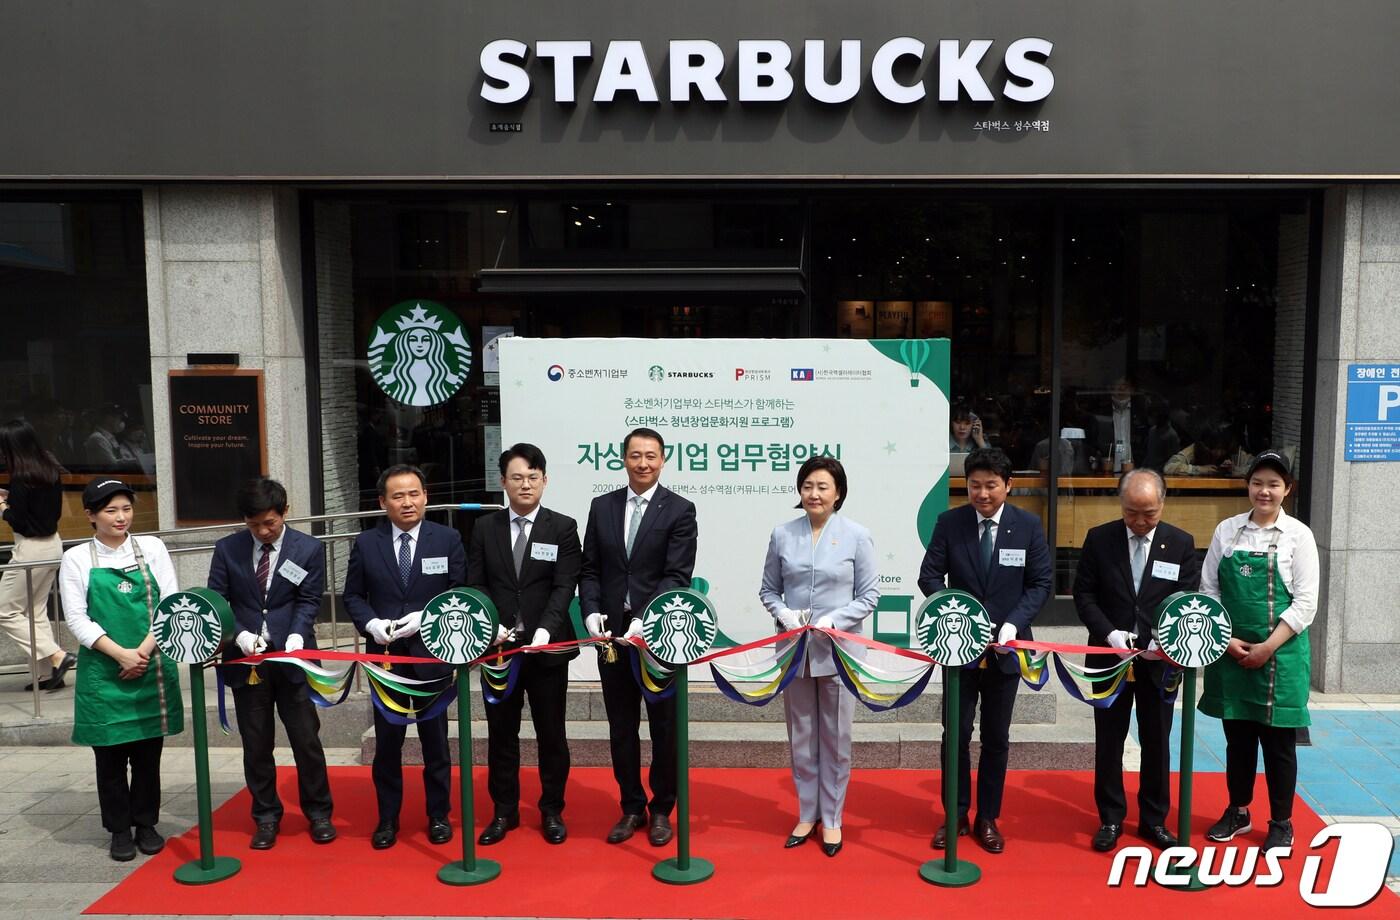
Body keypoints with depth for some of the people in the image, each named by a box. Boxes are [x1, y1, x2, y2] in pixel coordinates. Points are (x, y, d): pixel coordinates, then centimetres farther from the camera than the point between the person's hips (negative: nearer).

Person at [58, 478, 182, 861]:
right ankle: (120, 830, 23)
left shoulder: (152, 548, 3)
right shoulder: (76, 558, 1)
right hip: (103, 671, -1)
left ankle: (147, 824, 25)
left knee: (148, 751, 9)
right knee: (110, 754, 7)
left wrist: (143, 651, -11)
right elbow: (76, 618, -5)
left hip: (152, 668, 1)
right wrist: (121, 654, -15)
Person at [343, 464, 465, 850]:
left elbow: (461, 594, -1)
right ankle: (387, 818, 23)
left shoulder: (448, 539, -1)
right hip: (385, 655, 1)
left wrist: (426, 618, -15)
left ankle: (438, 815, 24)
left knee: (435, 738, 9)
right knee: (387, 740, 9)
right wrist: (372, 624, -12)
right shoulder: (366, 543, 3)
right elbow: (353, 596, 7)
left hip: (433, 652, -1)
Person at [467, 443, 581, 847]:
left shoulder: (563, 527, 0)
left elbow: (564, 587, -7)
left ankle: (552, 811, 24)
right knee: (501, 734, 11)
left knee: (551, 733, 8)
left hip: (547, 647, -2)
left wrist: (544, 630, -21)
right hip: (498, 647, 2)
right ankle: (504, 811, 25)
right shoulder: (485, 528, 6)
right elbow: (475, 585, 4)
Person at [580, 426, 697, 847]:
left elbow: (677, 576, -12)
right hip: (612, 633, 3)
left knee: (664, 727, 10)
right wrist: (592, 613, -9)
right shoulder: (602, 506, 7)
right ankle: (632, 808, 27)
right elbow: (590, 570, 7)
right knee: (621, 727, 12)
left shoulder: (679, 510, -5)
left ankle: (661, 809, 26)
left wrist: (644, 621, -23)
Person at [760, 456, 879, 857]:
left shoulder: (856, 536, -5)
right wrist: (784, 613, -12)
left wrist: (833, 620, -16)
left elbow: (869, 595, -2)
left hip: (839, 650, -2)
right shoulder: (783, 534, 1)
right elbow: (768, 589, 8)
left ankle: (831, 818, 24)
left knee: (835, 738, 9)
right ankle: (807, 813, 28)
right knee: (801, 737, 13)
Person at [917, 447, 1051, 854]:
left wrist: (1013, 624, -15)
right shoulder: (949, 522, -6)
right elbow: (930, 576, -4)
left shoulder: (1028, 525, -5)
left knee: (997, 739, 12)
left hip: (1004, 648, 1)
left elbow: (1040, 583, -2)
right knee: (956, 734, 7)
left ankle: (988, 819, 27)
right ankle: (956, 816, 24)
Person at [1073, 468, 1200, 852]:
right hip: (1110, 657, 0)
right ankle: (1111, 819, 23)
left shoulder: (1181, 543, -2)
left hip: (1159, 659, 1)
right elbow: (1084, 594, -2)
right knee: (1109, 741, 9)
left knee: (1157, 742, 12)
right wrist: (1109, 633, -16)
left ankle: (1154, 819, 27)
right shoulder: (1099, 539, -4)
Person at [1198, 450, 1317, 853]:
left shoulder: (1298, 535, -4)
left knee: (1278, 741, 6)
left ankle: (1281, 824, 22)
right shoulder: (1226, 530, 3)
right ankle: (1237, 812, 29)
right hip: (1230, 652, 2)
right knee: (1237, 736, 13)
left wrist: (1267, 647, -13)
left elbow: (1305, 602, -7)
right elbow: (1208, 590, 4)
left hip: (1281, 653, -2)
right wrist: (1227, 640, -7)